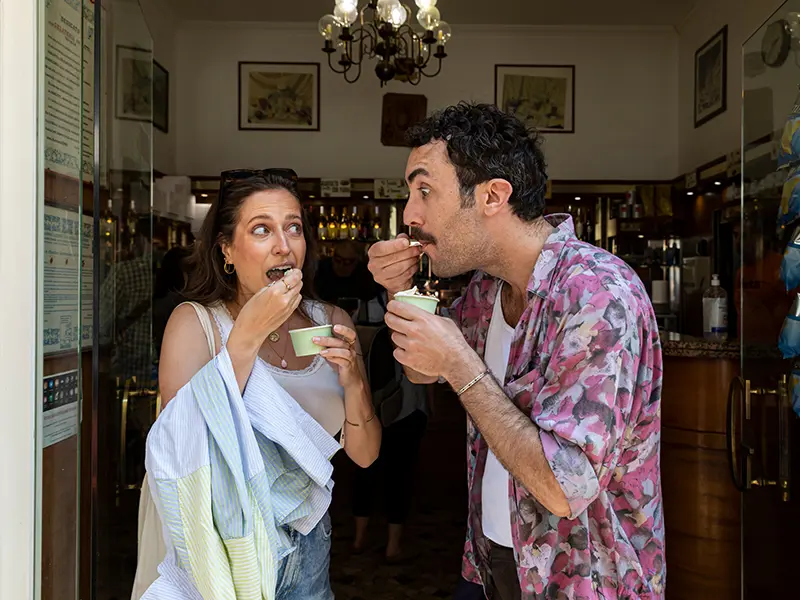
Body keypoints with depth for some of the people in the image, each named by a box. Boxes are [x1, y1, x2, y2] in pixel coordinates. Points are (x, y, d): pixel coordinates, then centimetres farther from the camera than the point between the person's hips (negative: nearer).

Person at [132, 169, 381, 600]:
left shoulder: (330, 323, -3)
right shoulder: (195, 322, -13)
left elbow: (364, 455, -3)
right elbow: (184, 452, -27)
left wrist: (353, 380, -22)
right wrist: (247, 335, -30)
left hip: (308, 547, 4)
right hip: (225, 552, -4)